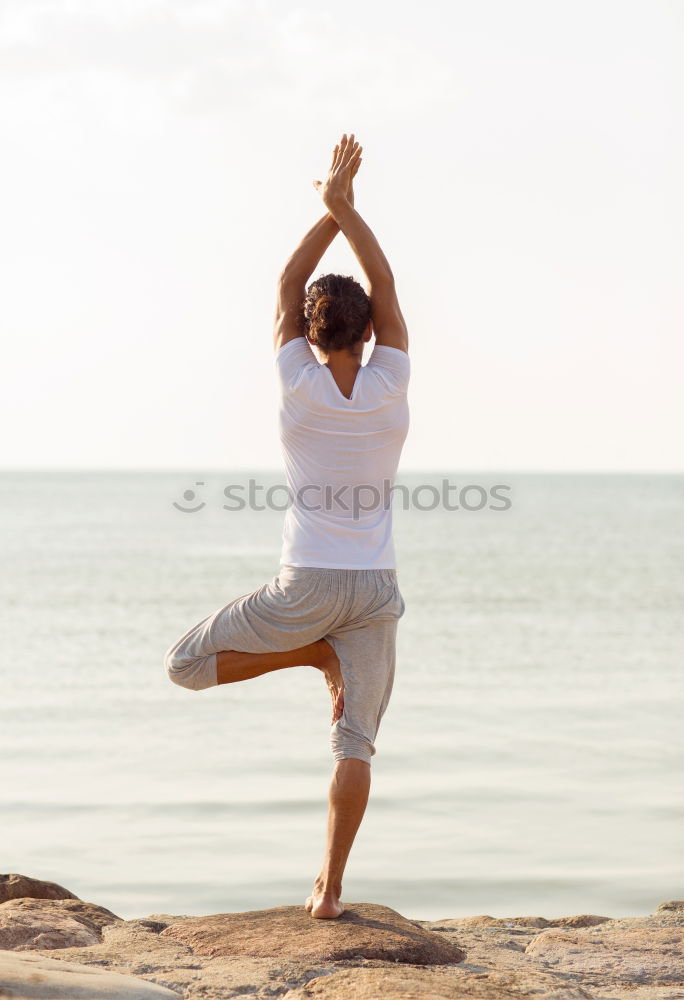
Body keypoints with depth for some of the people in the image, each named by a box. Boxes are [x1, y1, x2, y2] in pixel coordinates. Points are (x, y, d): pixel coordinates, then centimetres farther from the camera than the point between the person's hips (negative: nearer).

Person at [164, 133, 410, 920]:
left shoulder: (300, 386, -8)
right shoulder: (389, 388, -5)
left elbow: (286, 287, 4)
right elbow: (385, 287, 4)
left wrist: (331, 210, 7)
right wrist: (345, 206, 3)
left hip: (306, 586, -3)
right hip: (374, 588, 3)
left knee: (186, 664, 14)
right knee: (355, 741, 6)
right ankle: (329, 887, 0)